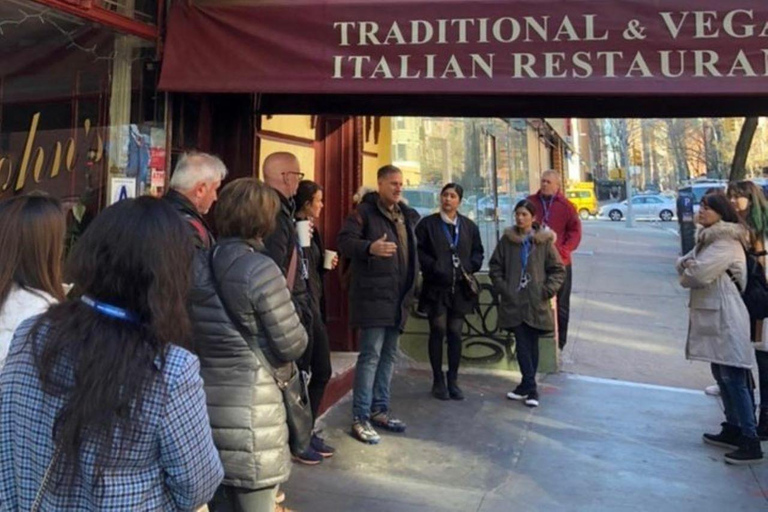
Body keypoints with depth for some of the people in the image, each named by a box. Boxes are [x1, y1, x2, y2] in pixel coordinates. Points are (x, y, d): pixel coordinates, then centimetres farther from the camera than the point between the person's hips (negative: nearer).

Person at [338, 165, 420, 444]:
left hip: (398, 297, 8)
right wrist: (370, 247, -36)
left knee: (389, 355, 13)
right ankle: (360, 418, 0)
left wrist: (411, 289, 22)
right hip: (372, 295, -8)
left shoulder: (406, 214, 17)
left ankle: (379, 409, 25)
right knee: (370, 355, -8)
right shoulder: (365, 211, -6)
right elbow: (344, 240, -19)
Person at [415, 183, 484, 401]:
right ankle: (438, 381, 11)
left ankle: (453, 380, 17)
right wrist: (435, 267, -14)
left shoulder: (469, 226, 12)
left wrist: (468, 267, -4)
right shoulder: (427, 224, 3)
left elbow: (478, 253, 14)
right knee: (438, 331, -1)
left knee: (455, 333, 6)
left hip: (459, 288, 3)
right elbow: (419, 252, -2)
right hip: (436, 287, -2)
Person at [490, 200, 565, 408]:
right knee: (522, 345, -4)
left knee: (532, 344, 8)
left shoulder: (544, 241, 0)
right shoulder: (507, 240, 4)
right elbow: (495, 266, 10)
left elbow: (558, 269, 4)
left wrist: (548, 290, -6)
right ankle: (531, 388, 0)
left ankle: (526, 386, 19)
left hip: (536, 303, 0)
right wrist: (502, 287, -1)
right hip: (514, 302, 0)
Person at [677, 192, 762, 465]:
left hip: (726, 318, -10)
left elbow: (698, 275, -24)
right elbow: (683, 262, 12)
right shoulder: (707, 237, 17)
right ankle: (733, 429, 27)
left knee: (734, 379, -9)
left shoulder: (726, 243, -16)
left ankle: (750, 442, -5)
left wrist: (687, 274, -2)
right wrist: (688, 264, -10)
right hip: (711, 315, 10)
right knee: (722, 375, 16)